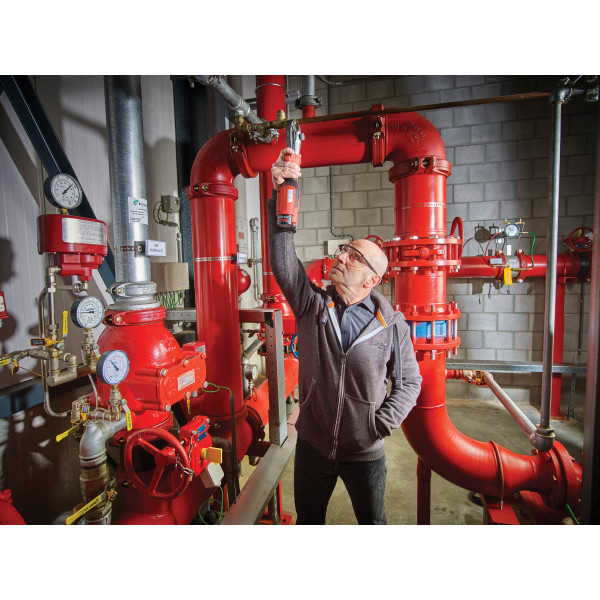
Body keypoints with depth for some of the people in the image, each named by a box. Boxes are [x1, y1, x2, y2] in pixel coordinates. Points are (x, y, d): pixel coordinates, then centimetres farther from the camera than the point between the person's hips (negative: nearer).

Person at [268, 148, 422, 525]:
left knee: (372, 523, 23)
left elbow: (409, 382, -2)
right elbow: (283, 259, -21)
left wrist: (382, 424, -14)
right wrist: (280, 195, -29)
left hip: (365, 453, -1)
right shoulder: (311, 304, -9)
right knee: (308, 520, 24)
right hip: (312, 445, 2)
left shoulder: (392, 324, -12)